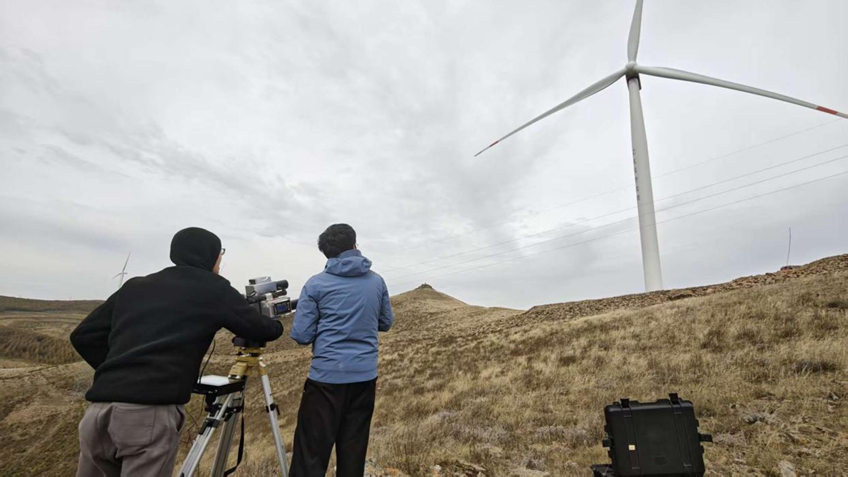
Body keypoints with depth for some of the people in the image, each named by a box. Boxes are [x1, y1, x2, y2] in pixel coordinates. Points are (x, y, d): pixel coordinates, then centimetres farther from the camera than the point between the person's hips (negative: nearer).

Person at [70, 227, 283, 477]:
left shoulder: (134, 285, 17)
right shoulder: (213, 289, 3)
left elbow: (82, 336, 16)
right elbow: (263, 330, 7)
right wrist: (275, 324, 29)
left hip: (97, 411, 7)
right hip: (151, 414, -6)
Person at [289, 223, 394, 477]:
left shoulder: (316, 284, -6)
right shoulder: (377, 281, 3)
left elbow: (301, 335, -6)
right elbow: (385, 323, 13)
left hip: (327, 375, -3)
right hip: (365, 375, 4)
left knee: (312, 452, 5)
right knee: (354, 449, 14)